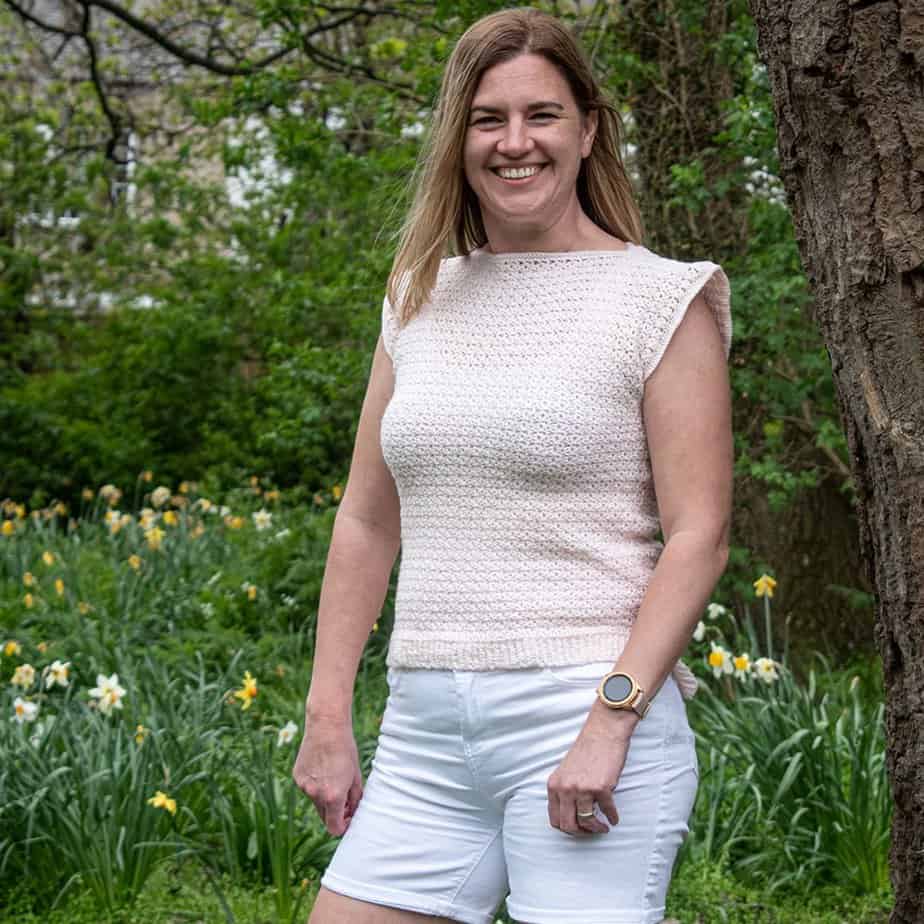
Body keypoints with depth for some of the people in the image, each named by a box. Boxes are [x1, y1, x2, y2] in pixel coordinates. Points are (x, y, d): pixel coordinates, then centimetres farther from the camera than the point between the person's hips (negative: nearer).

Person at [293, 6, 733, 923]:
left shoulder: (661, 299, -2)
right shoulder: (421, 298, 14)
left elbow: (698, 536, -7)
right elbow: (366, 522, 16)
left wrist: (611, 719, -16)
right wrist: (327, 717, 11)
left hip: (585, 712, -5)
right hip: (424, 730, 5)